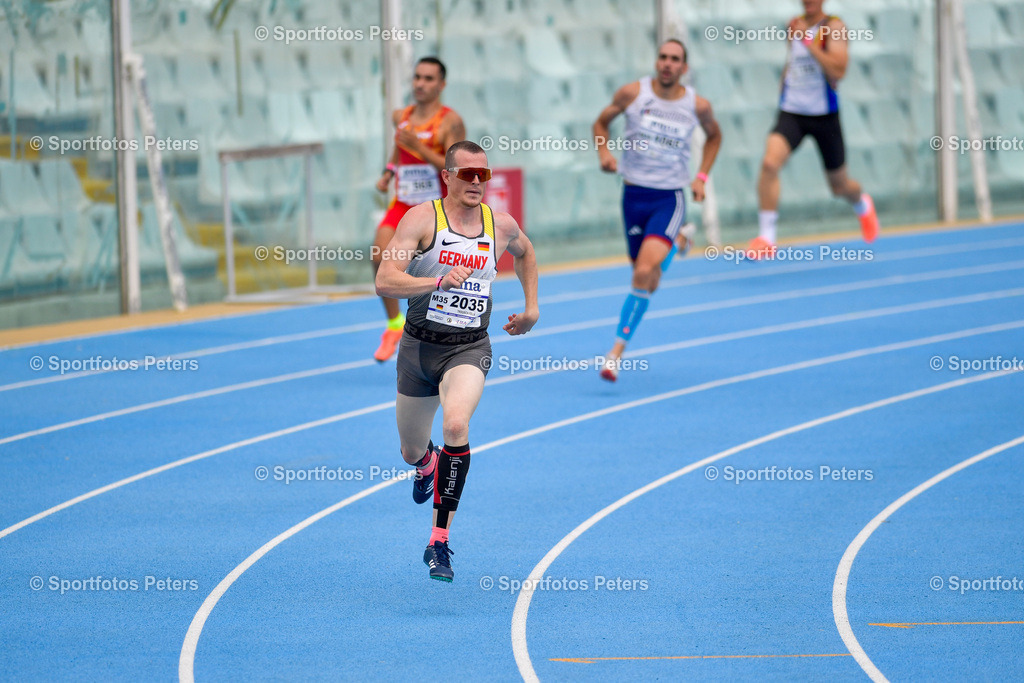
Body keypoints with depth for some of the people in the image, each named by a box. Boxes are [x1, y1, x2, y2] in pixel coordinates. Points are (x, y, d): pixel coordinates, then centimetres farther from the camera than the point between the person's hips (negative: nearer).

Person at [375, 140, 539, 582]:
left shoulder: (502, 226, 0)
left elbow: (524, 252, 26)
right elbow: (385, 281, -21)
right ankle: (426, 465, 57)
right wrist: (439, 282, -31)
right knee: (411, 452, 15)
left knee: (456, 425, -29)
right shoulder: (422, 219, -10)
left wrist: (531, 307, 21)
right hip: (419, 346, 0)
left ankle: (439, 542, -24)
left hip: (469, 349, 0)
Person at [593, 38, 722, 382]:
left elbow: (714, 135, 19)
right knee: (648, 281, 13)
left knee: (644, 274, -21)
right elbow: (601, 122, 11)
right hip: (634, 194, 2)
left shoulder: (697, 105, -3)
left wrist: (701, 176, 7)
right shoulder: (633, 93, -4)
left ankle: (619, 348, -17)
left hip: (670, 198, -2)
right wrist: (603, 151, -10)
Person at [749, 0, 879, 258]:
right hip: (791, 113, 3)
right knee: (769, 163, -25)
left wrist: (807, 40, -28)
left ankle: (862, 205, 52)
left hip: (824, 115, -3)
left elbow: (837, 72, -26)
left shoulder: (834, 28, -12)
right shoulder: (795, 25, 6)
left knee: (839, 185, 14)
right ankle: (766, 237, -23)